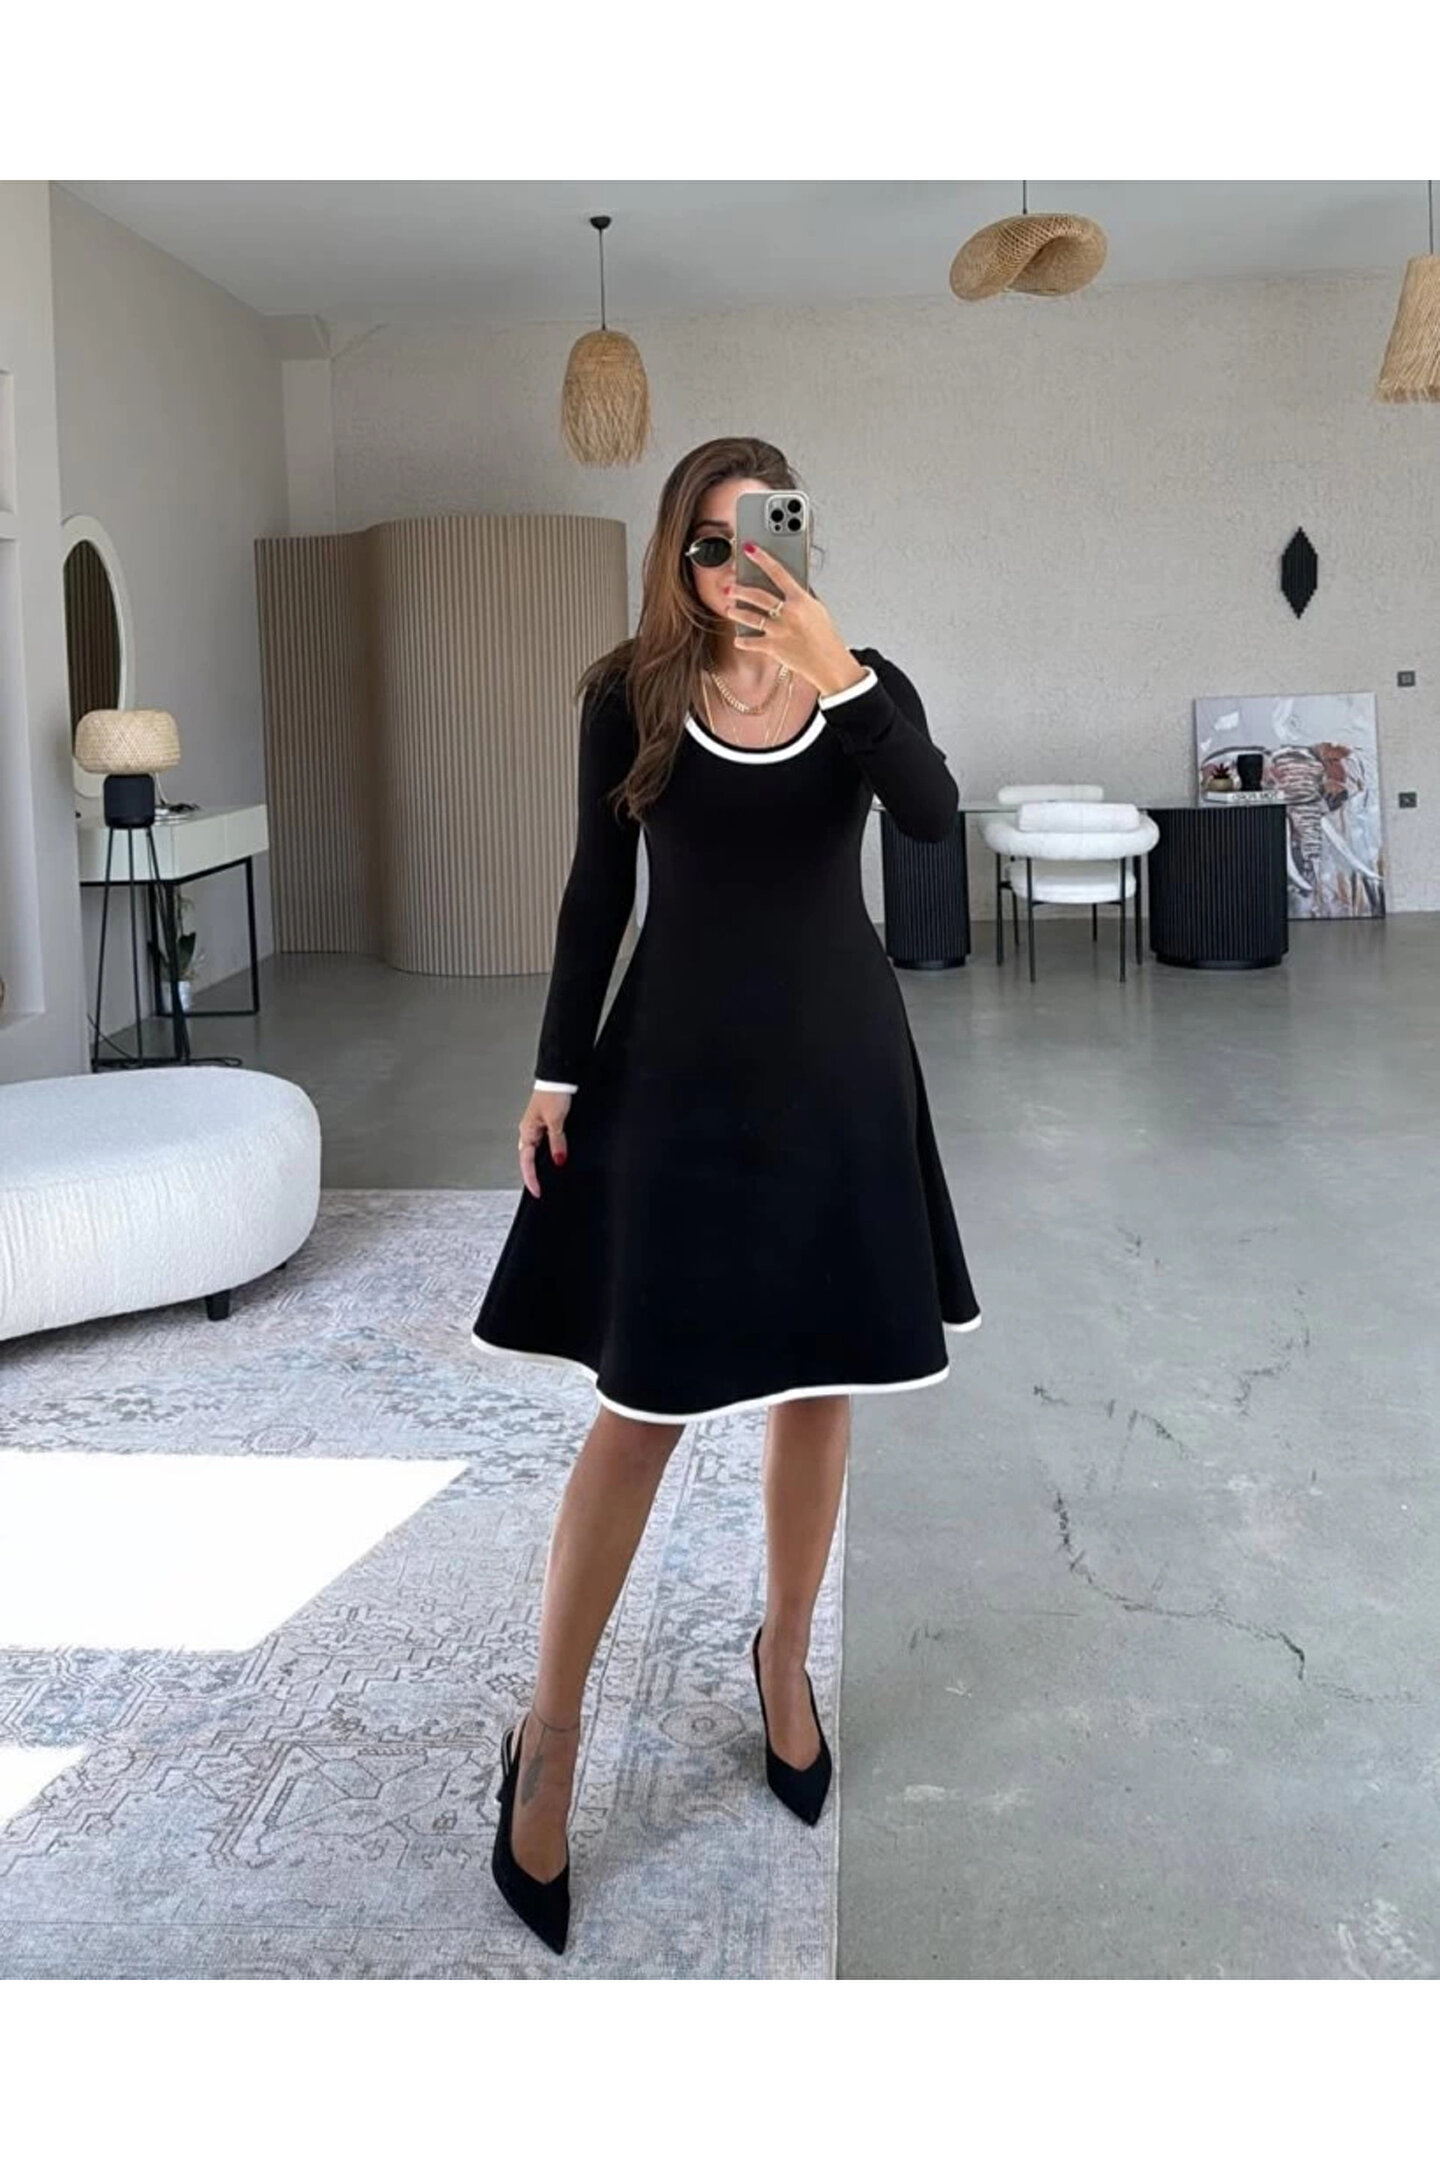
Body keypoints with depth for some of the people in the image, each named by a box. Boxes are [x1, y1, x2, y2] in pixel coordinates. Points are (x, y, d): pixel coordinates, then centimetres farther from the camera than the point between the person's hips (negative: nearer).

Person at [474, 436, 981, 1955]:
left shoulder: (865, 680, 1)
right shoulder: (631, 694, -2)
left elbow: (933, 818, -19)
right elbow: (598, 892, 2)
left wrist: (836, 670, -29)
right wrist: (557, 1070, -1)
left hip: (834, 1061, 2)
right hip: (681, 1063, -2)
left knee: (818, 1379, 11)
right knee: (644, 1400, -3)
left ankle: (783, 1654, 33)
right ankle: (548, 1735, 11)